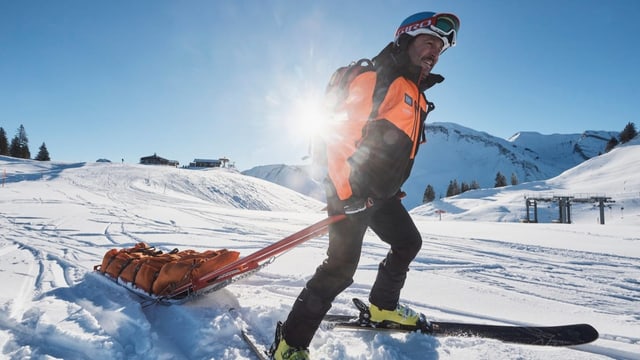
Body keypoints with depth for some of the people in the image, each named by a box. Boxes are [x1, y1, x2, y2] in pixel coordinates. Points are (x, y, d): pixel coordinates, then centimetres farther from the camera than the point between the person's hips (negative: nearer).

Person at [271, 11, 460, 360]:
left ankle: (382, 306, 37)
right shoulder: (377, 79, -13)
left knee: (408, 243, 19)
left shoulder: (416, 95, 17)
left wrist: (392, 189, 27)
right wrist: (346, 191, -24)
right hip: (351, 191, -10)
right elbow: (343, 133, -22)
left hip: (381, 194, 10)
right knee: (342, 265, -13)